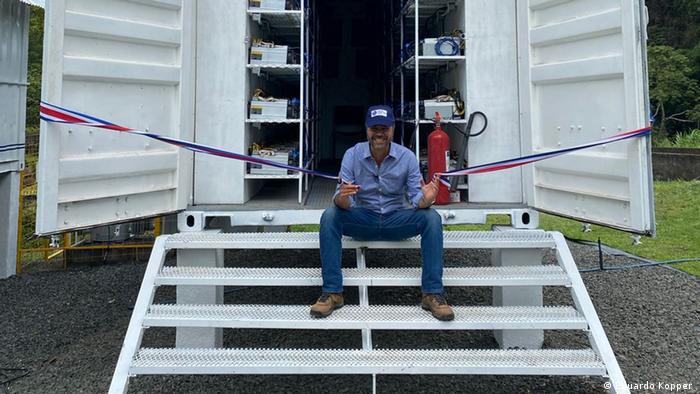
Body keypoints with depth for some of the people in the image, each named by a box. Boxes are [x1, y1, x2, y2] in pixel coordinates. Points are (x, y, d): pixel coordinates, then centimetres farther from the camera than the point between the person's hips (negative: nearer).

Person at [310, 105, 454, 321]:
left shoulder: (407, 157, -9)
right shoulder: (352, 155, -10)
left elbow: (416, 199, -11)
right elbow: (343, 203, -15)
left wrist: (426, 199, -36)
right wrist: (342, 196, -40)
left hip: (396, 219, 0)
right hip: (363, 220, 0)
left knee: (431, 217, -27)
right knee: (330, 215, -28)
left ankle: (432, 293, -20)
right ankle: (332, 292, -22)